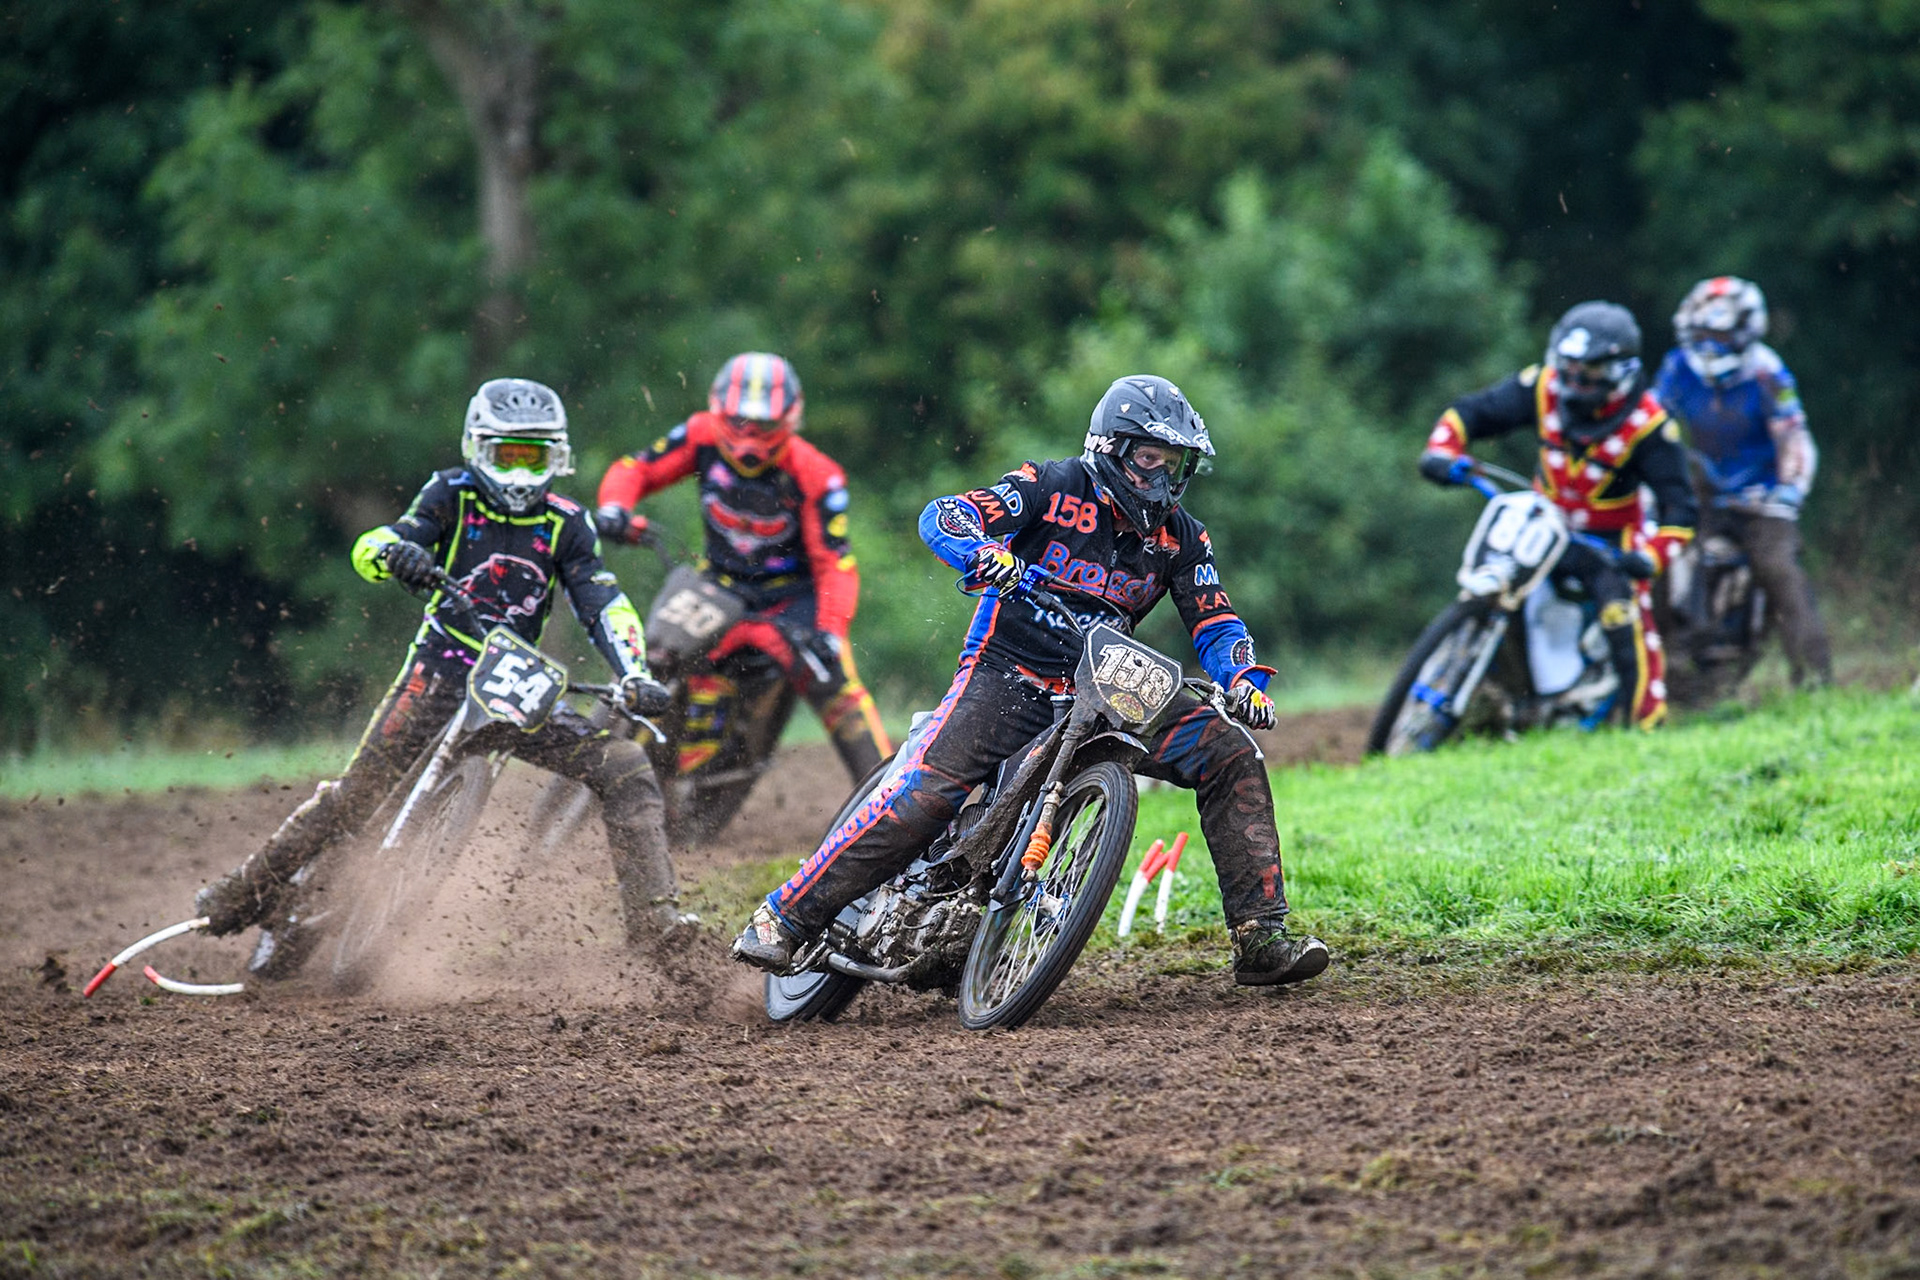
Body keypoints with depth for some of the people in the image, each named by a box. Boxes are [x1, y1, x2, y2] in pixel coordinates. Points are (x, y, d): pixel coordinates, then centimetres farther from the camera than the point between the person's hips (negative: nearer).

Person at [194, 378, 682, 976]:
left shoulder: (565, 525, 5)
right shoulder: (454, 496, 0)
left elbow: (605, 607, 0)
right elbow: (370, 547, -9)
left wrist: (635, 677, -17)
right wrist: (394, 551, -34)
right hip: (440, 673, -2)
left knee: (628, 772, -11)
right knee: (356, 795, -10)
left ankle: (652, 919, -10)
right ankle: (250, 892, 3)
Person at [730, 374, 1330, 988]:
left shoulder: (1181, 537, 8)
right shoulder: (1058, 488, -6)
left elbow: (1216, 623, 10)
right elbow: (941, 516, -13)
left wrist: (1244, 681, -12)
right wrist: (984, 552, -36)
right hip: (1009, 676, -5)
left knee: (1230, 754, -10)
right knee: (924, 793, -25)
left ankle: (1259, 937, -9)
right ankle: (785, 915, -16)